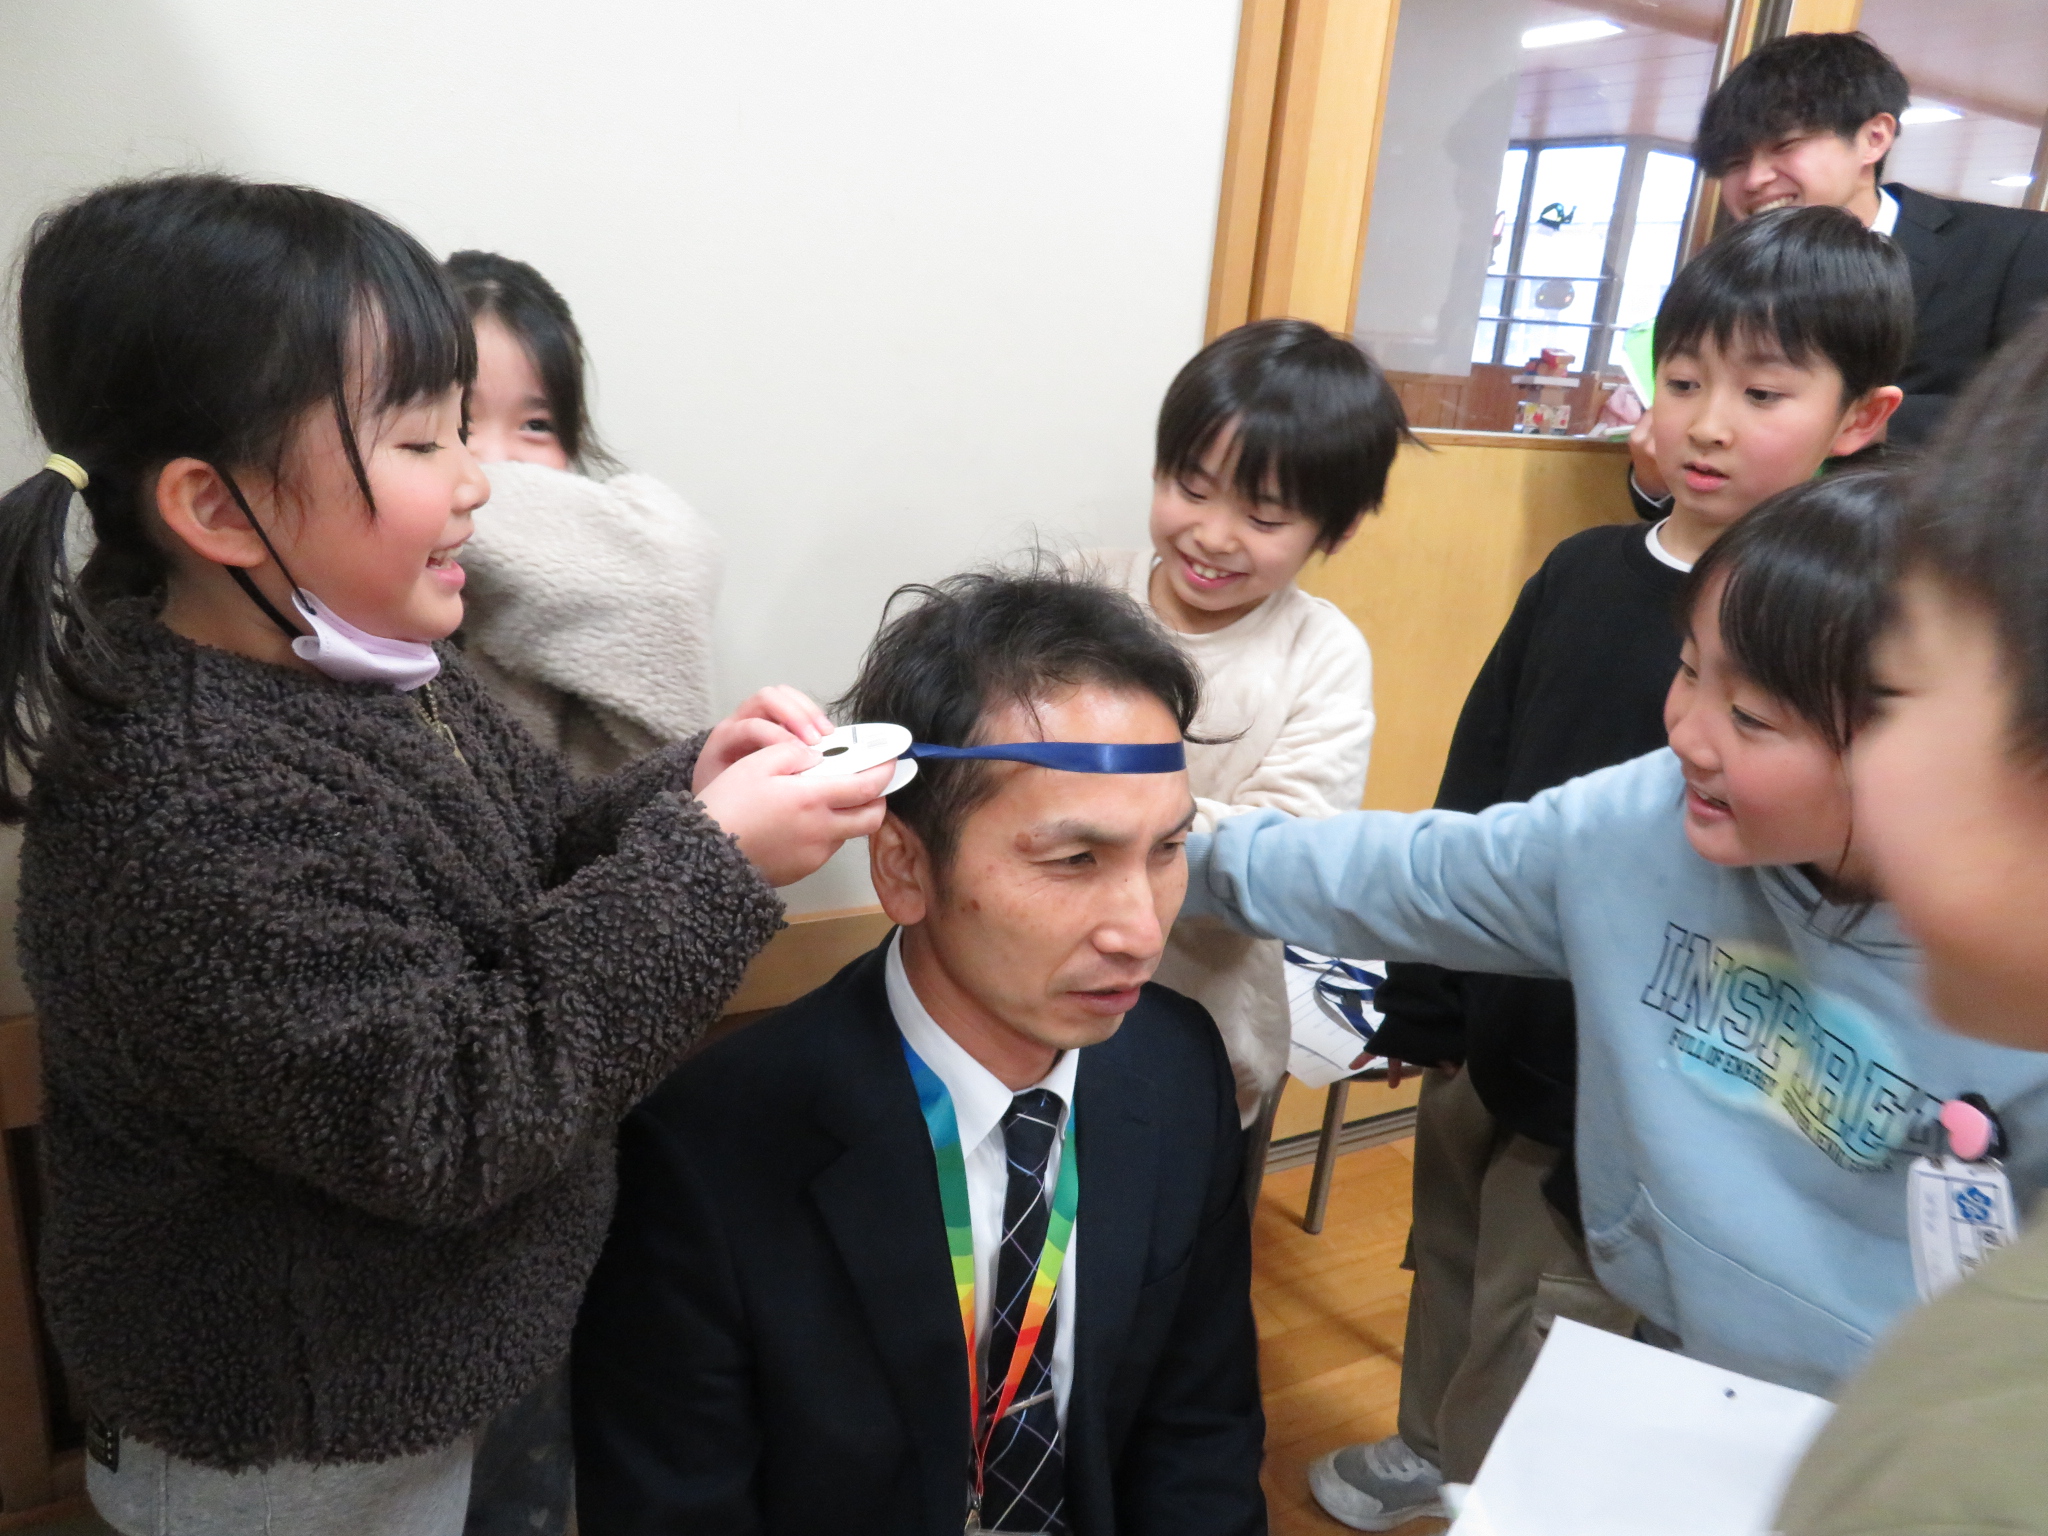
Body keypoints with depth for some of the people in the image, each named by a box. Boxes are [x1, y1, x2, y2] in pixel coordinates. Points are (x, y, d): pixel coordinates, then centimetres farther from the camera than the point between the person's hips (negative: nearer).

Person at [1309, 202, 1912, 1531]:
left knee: (1539, 1333, 11)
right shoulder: (1585, 570, 0)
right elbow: (1470, 801, 5)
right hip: (1488, 1040, 5)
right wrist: (1420, 1002, 7)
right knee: (1449, 1264, 23)